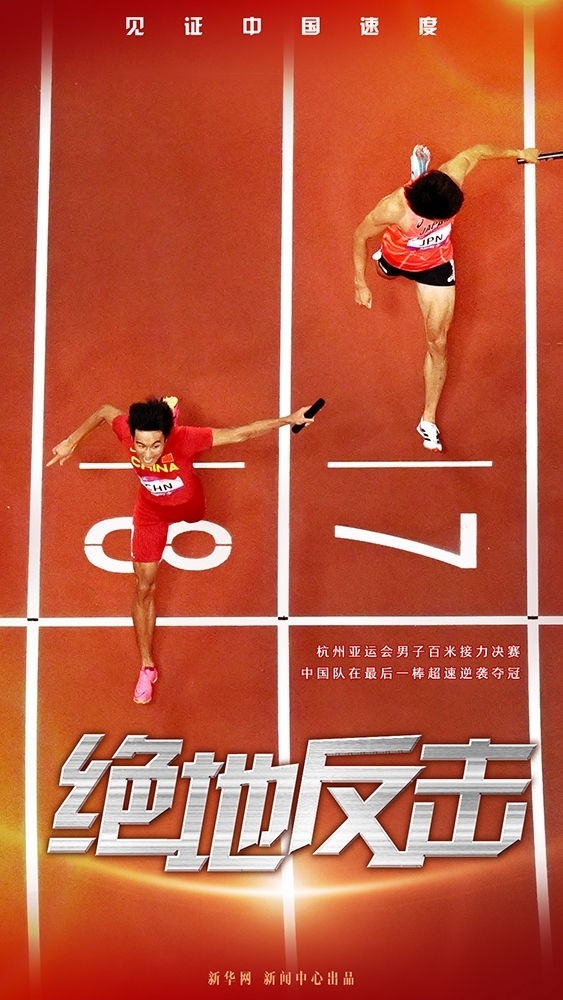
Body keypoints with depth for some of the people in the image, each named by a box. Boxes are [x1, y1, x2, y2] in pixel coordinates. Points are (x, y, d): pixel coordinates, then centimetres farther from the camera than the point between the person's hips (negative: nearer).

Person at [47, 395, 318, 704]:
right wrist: (71, 441, -11)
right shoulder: (127, 432, -38)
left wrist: (289, 420, -40)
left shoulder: (184, 439, -45)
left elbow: (241, 433, -39)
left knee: (194, 515, 39)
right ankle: (147, 666, 19)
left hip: (187, 502, -1)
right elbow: (105, 411, -15)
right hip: (151, 510, 1)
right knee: (144, 588, 4)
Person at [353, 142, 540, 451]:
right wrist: (360, 283, -20)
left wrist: (518, 153, 1)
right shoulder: (393, 209, -44)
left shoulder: (453, 175, -37)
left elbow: (476, 151, -14)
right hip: (394, 261, -1)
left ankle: (428, 420, 14)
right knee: (386, 272, 39)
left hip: (436, 266, 1)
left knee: (437, 343, 0)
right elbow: (360, 236, -24)